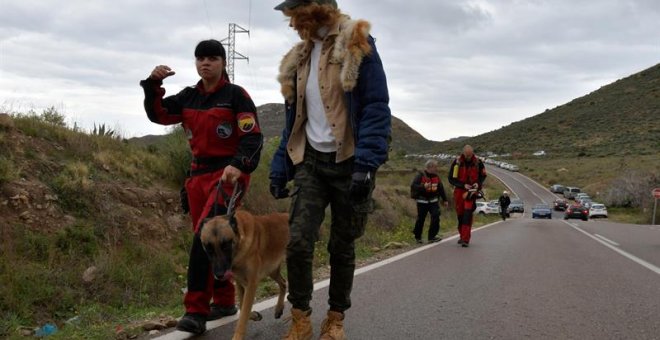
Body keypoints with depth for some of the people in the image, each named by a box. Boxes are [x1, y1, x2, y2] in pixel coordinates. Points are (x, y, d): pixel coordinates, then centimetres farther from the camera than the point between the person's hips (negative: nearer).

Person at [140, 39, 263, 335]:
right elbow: (158, 115, 8)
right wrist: (153, 85, -8)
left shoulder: (236, 95, -6)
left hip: (228, 174, -7)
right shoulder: (188, 97, 12)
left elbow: (253, 137, -12)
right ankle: (224, 301, 26)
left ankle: (196, 311, -14)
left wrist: (239, 165, -28)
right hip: (198, 174, 7)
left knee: (204, 236, -18)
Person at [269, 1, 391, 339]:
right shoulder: (299, 57, 13)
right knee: (298, 241, -11)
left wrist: (366, 165, -23)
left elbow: (376, 108, -13)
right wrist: (280, 168, 11)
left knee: (342, 246, 6)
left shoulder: (358, 45, -6)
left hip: (348, 162, -4)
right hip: (311, 161, 4)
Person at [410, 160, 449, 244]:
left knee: (436, 216, -11)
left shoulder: (436, 177, 6)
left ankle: (432, 236, -3)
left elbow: (441, 189, 14)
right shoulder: (420, 175, -10)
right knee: (420, 219, 4)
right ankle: (417, 237, 23)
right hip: (422, 201, -4)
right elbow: (413, 186, -17)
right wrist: (423, 187, -31)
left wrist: (445, 200, 14)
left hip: (433, 201, 4)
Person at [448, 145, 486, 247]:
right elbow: (451, 179, -6)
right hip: (459, 190, 2)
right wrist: (463, 185, -17)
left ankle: (466, 239, -18)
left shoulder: (478, 162, -6)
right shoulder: (456, 162, -9)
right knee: (460, 215, 9)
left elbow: (483, 176, 10)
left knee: (468, 214, -16)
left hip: (472, 190, -2)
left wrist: (478, 183, -10)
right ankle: (462, 236, 27)